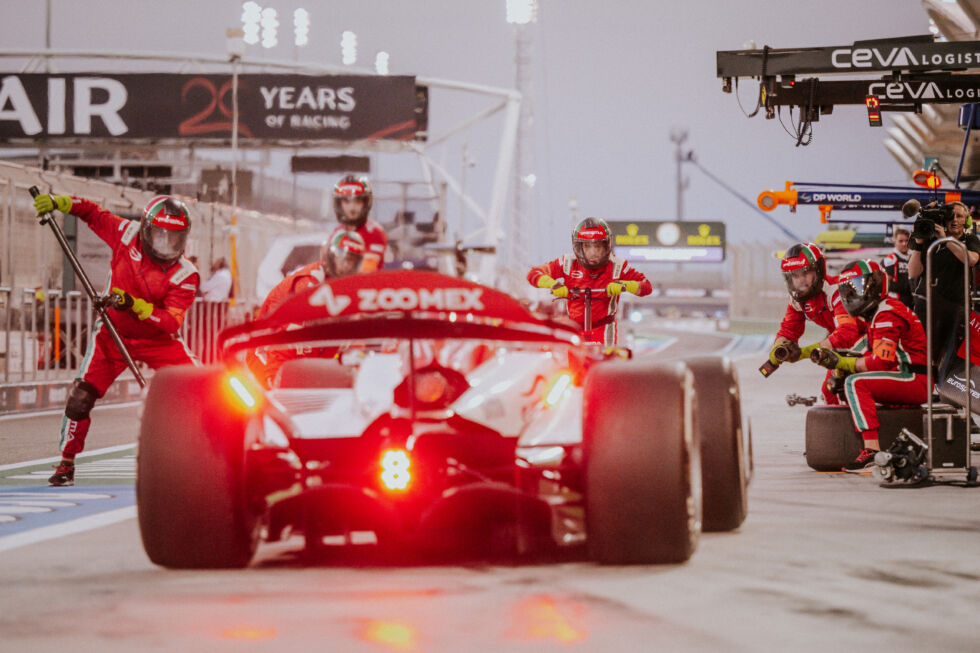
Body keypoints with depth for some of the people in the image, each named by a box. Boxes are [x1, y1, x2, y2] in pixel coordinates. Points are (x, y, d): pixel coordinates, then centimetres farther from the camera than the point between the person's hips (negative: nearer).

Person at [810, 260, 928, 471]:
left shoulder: (887, 314, -14)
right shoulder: (877, 314, 20)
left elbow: (880, 362, -22)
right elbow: (874, 358, 17)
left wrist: (842, 363, -16)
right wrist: (840, 362, 3)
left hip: (917, 381, -11)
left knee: (855, 383, -25)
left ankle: (872, 450, -35)